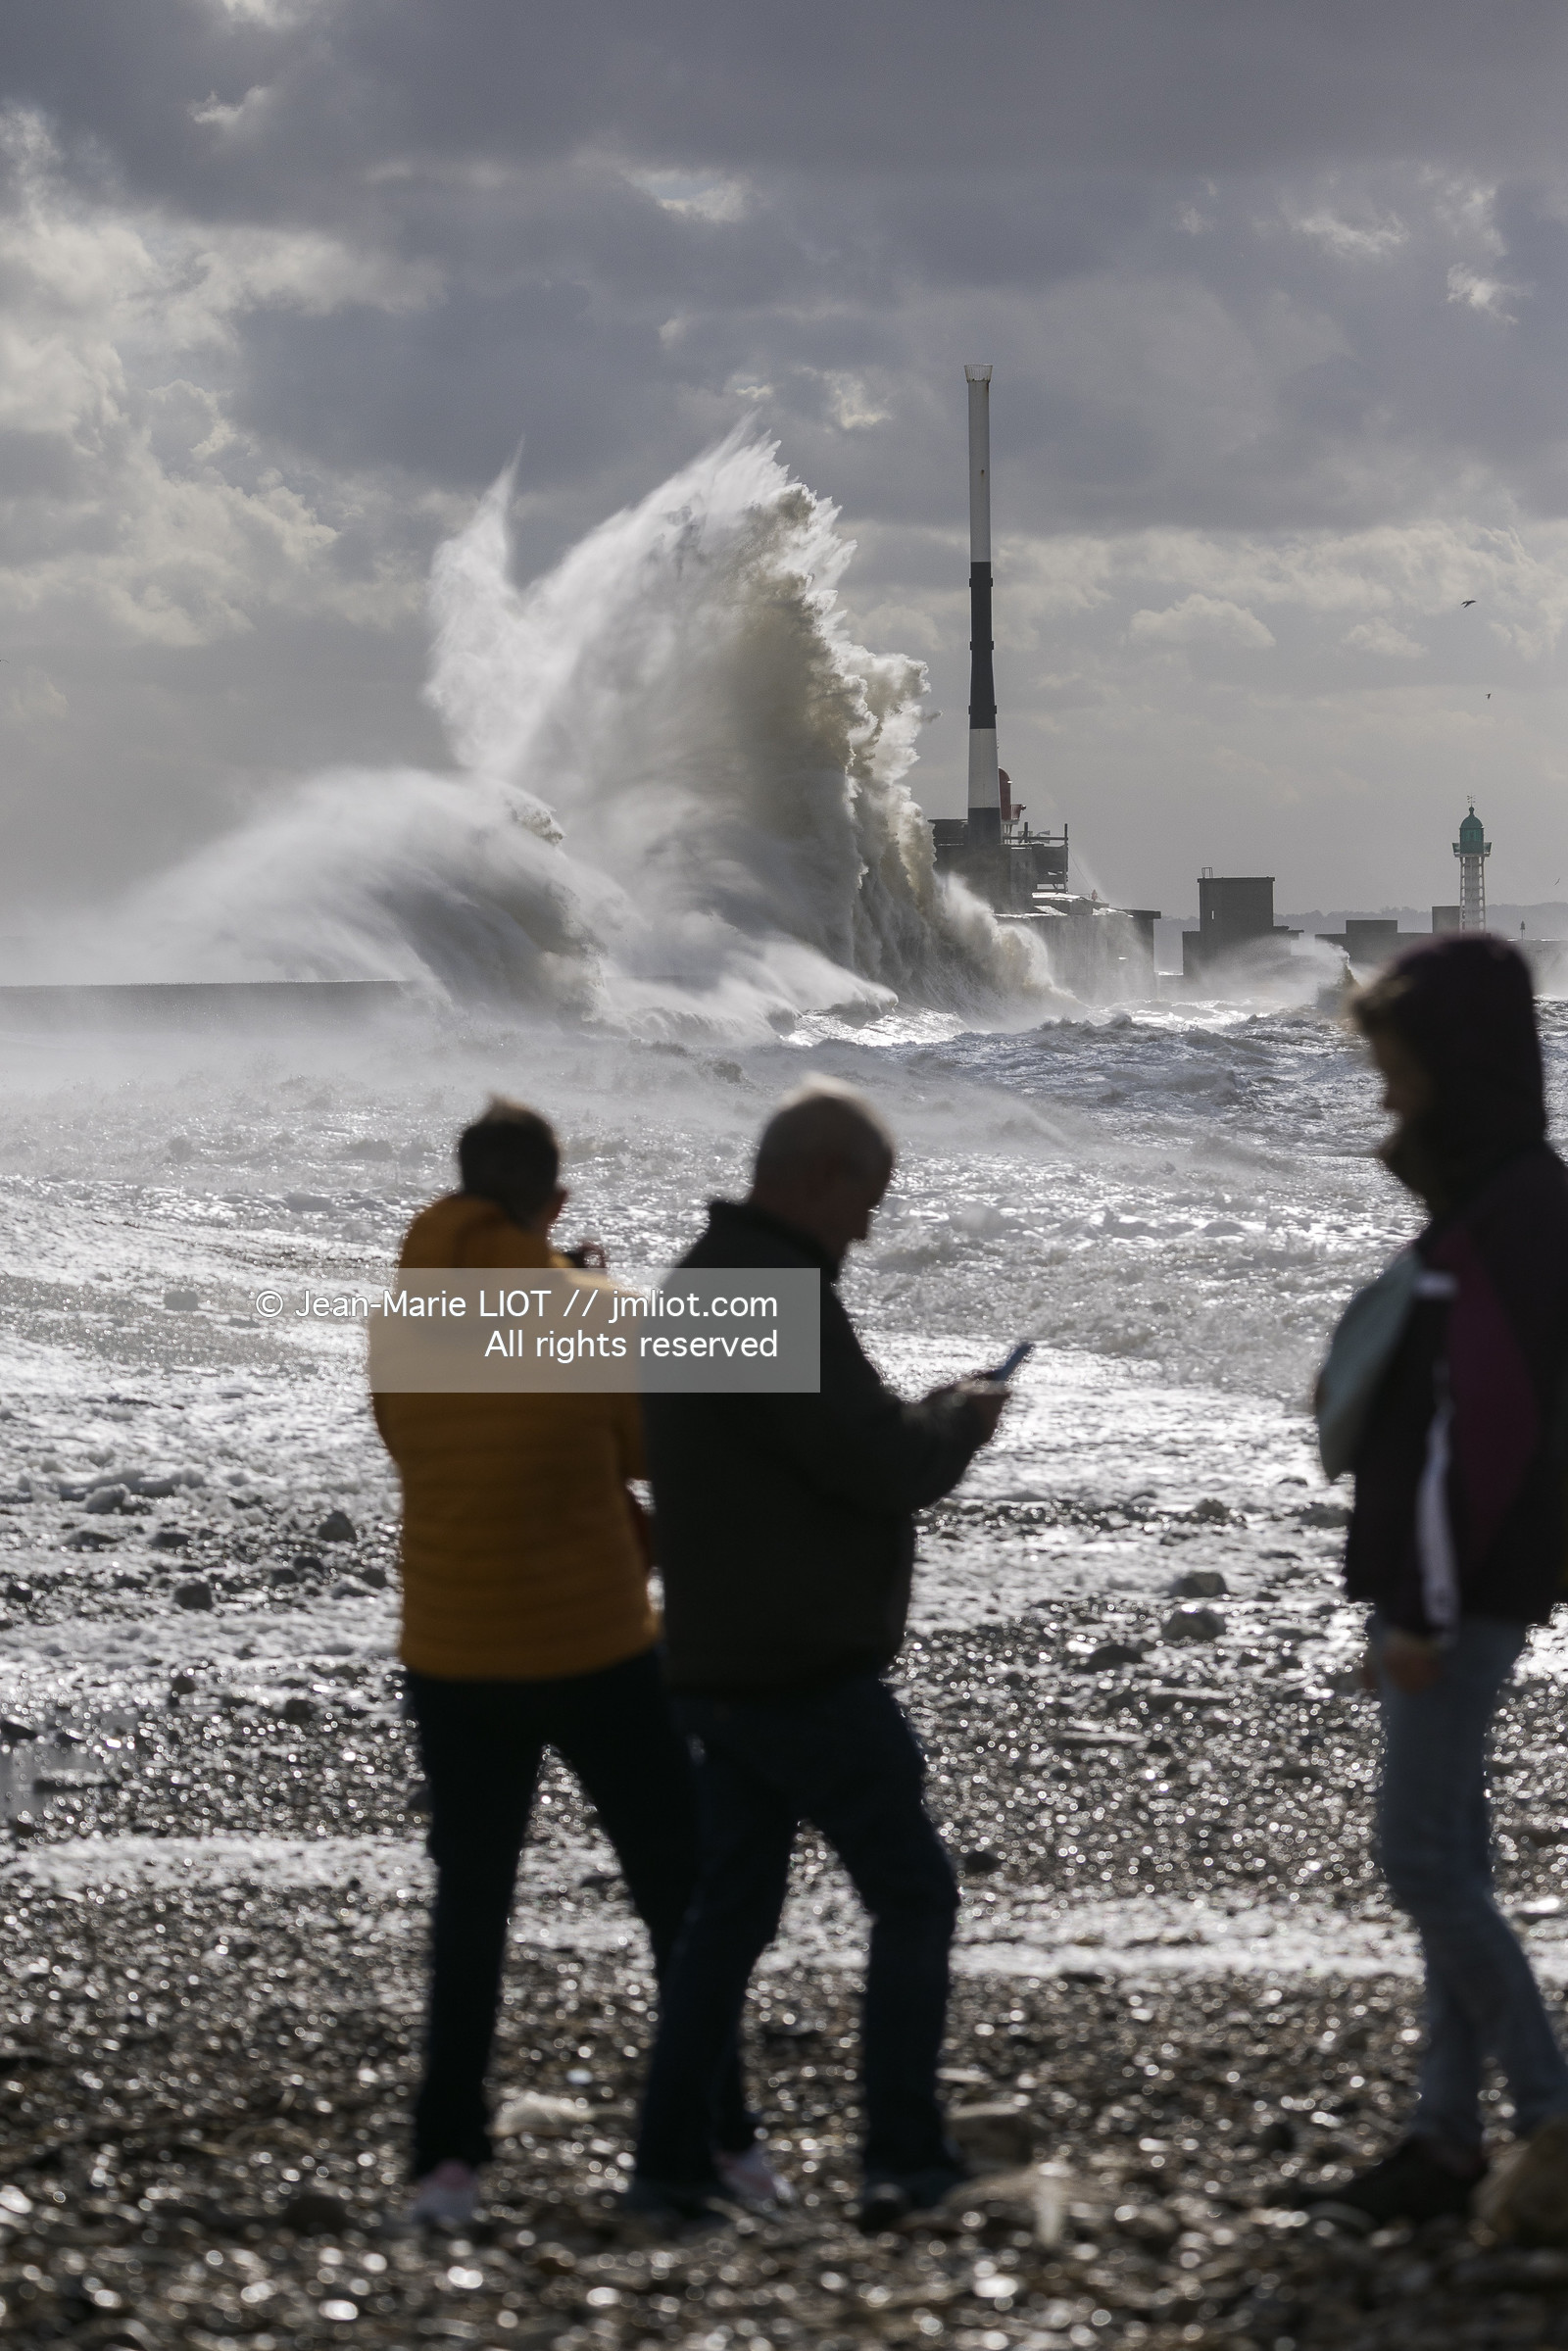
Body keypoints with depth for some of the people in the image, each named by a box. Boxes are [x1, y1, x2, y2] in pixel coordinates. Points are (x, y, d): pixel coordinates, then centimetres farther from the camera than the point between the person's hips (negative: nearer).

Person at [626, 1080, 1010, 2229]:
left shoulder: (704, 1278, 15)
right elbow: (880, 1464, -21)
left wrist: (927, 1422, 11)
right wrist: (960, 1418, -2)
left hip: (720, 1662, 10)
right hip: (807, 1671, -10)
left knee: (731, 1907, 13)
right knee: (913, 1895, 1)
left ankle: (672, 2163, 12)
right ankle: (906, 2158, 1)